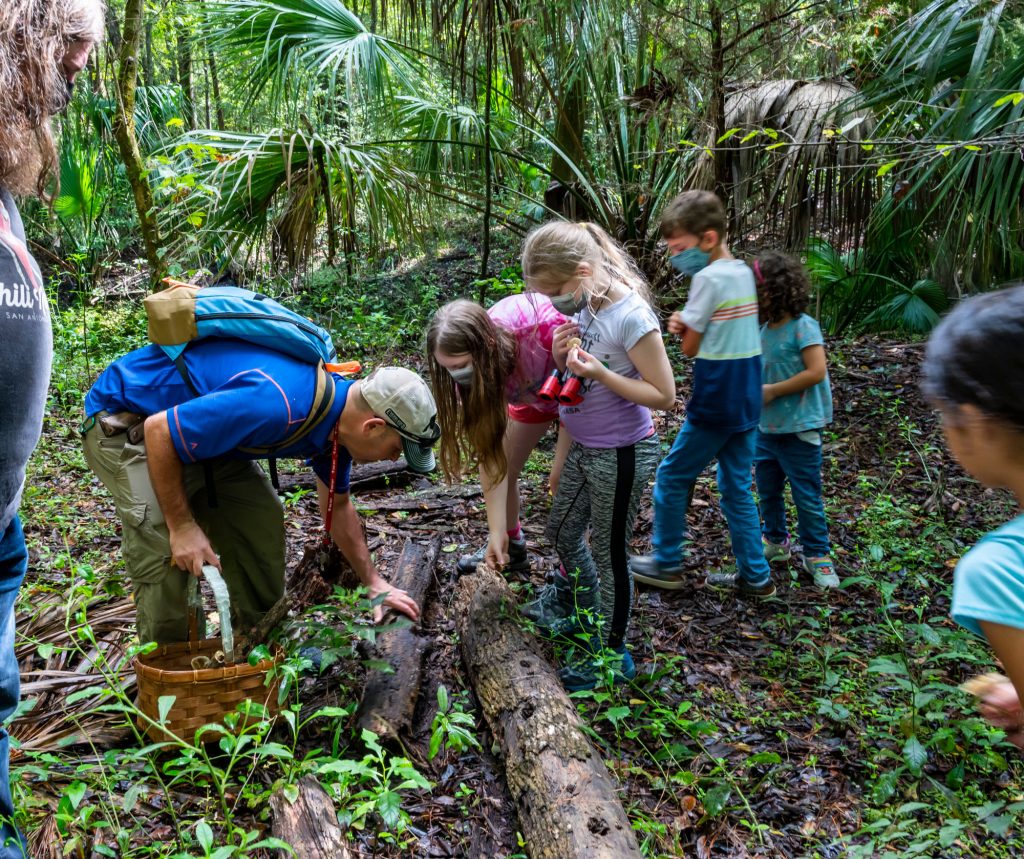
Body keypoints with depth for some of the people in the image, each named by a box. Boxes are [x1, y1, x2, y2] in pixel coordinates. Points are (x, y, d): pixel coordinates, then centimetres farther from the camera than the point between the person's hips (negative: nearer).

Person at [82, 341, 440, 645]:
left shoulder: (337, 415, -7)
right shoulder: (277, 405, -38)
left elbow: (337, 506, 10)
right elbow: (159, 432, -30)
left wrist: (374, 582, 12)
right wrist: (182, 526, -23)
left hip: (195, 426, 8)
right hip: (125, 418, -8)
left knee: (261, 522, 4)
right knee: (165, 554, -19)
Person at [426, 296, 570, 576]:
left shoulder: (544, 328, -45)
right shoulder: (475, 374, -28)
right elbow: (489, 454, -23)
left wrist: (561, 464, -22)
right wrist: (497, 532, -24)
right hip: (532, 393, 4)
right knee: (501, 469, 8)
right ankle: (511, 548, 32)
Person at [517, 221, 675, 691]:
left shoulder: (630, 317, -26)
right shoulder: (583, 305, -3)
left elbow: (664, 394, -21)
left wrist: (597, 372, -29)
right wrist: (564, 355, -13)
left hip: (620, 454, -8)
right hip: (584, 448, 9)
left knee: (608, 553, 7)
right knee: (563, 532, 23)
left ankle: (612, 654, 27)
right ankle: (583, 615, 48)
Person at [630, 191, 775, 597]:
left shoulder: (708, 278, -17)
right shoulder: (744, 272, 9)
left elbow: (689, 348, -13)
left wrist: (684, 328, 6)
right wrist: (686, 326, -4)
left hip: (716, 403, -8)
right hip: (746, 400, 8)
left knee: (672, 477, 8)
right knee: (736, 487, 15)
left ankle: (667, 564, 20)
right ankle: (754, 575, 20)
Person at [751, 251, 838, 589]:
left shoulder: (803, 326, -15)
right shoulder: (764, 329, 6)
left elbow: (816, 371, -22)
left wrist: (771, 391, -18)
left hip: (798, 430, -7)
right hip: (767, 427, 7)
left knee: (806, 496, 2)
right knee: (767, 490, 19)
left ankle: (817, 555, 16)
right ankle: (775, 541, 38)